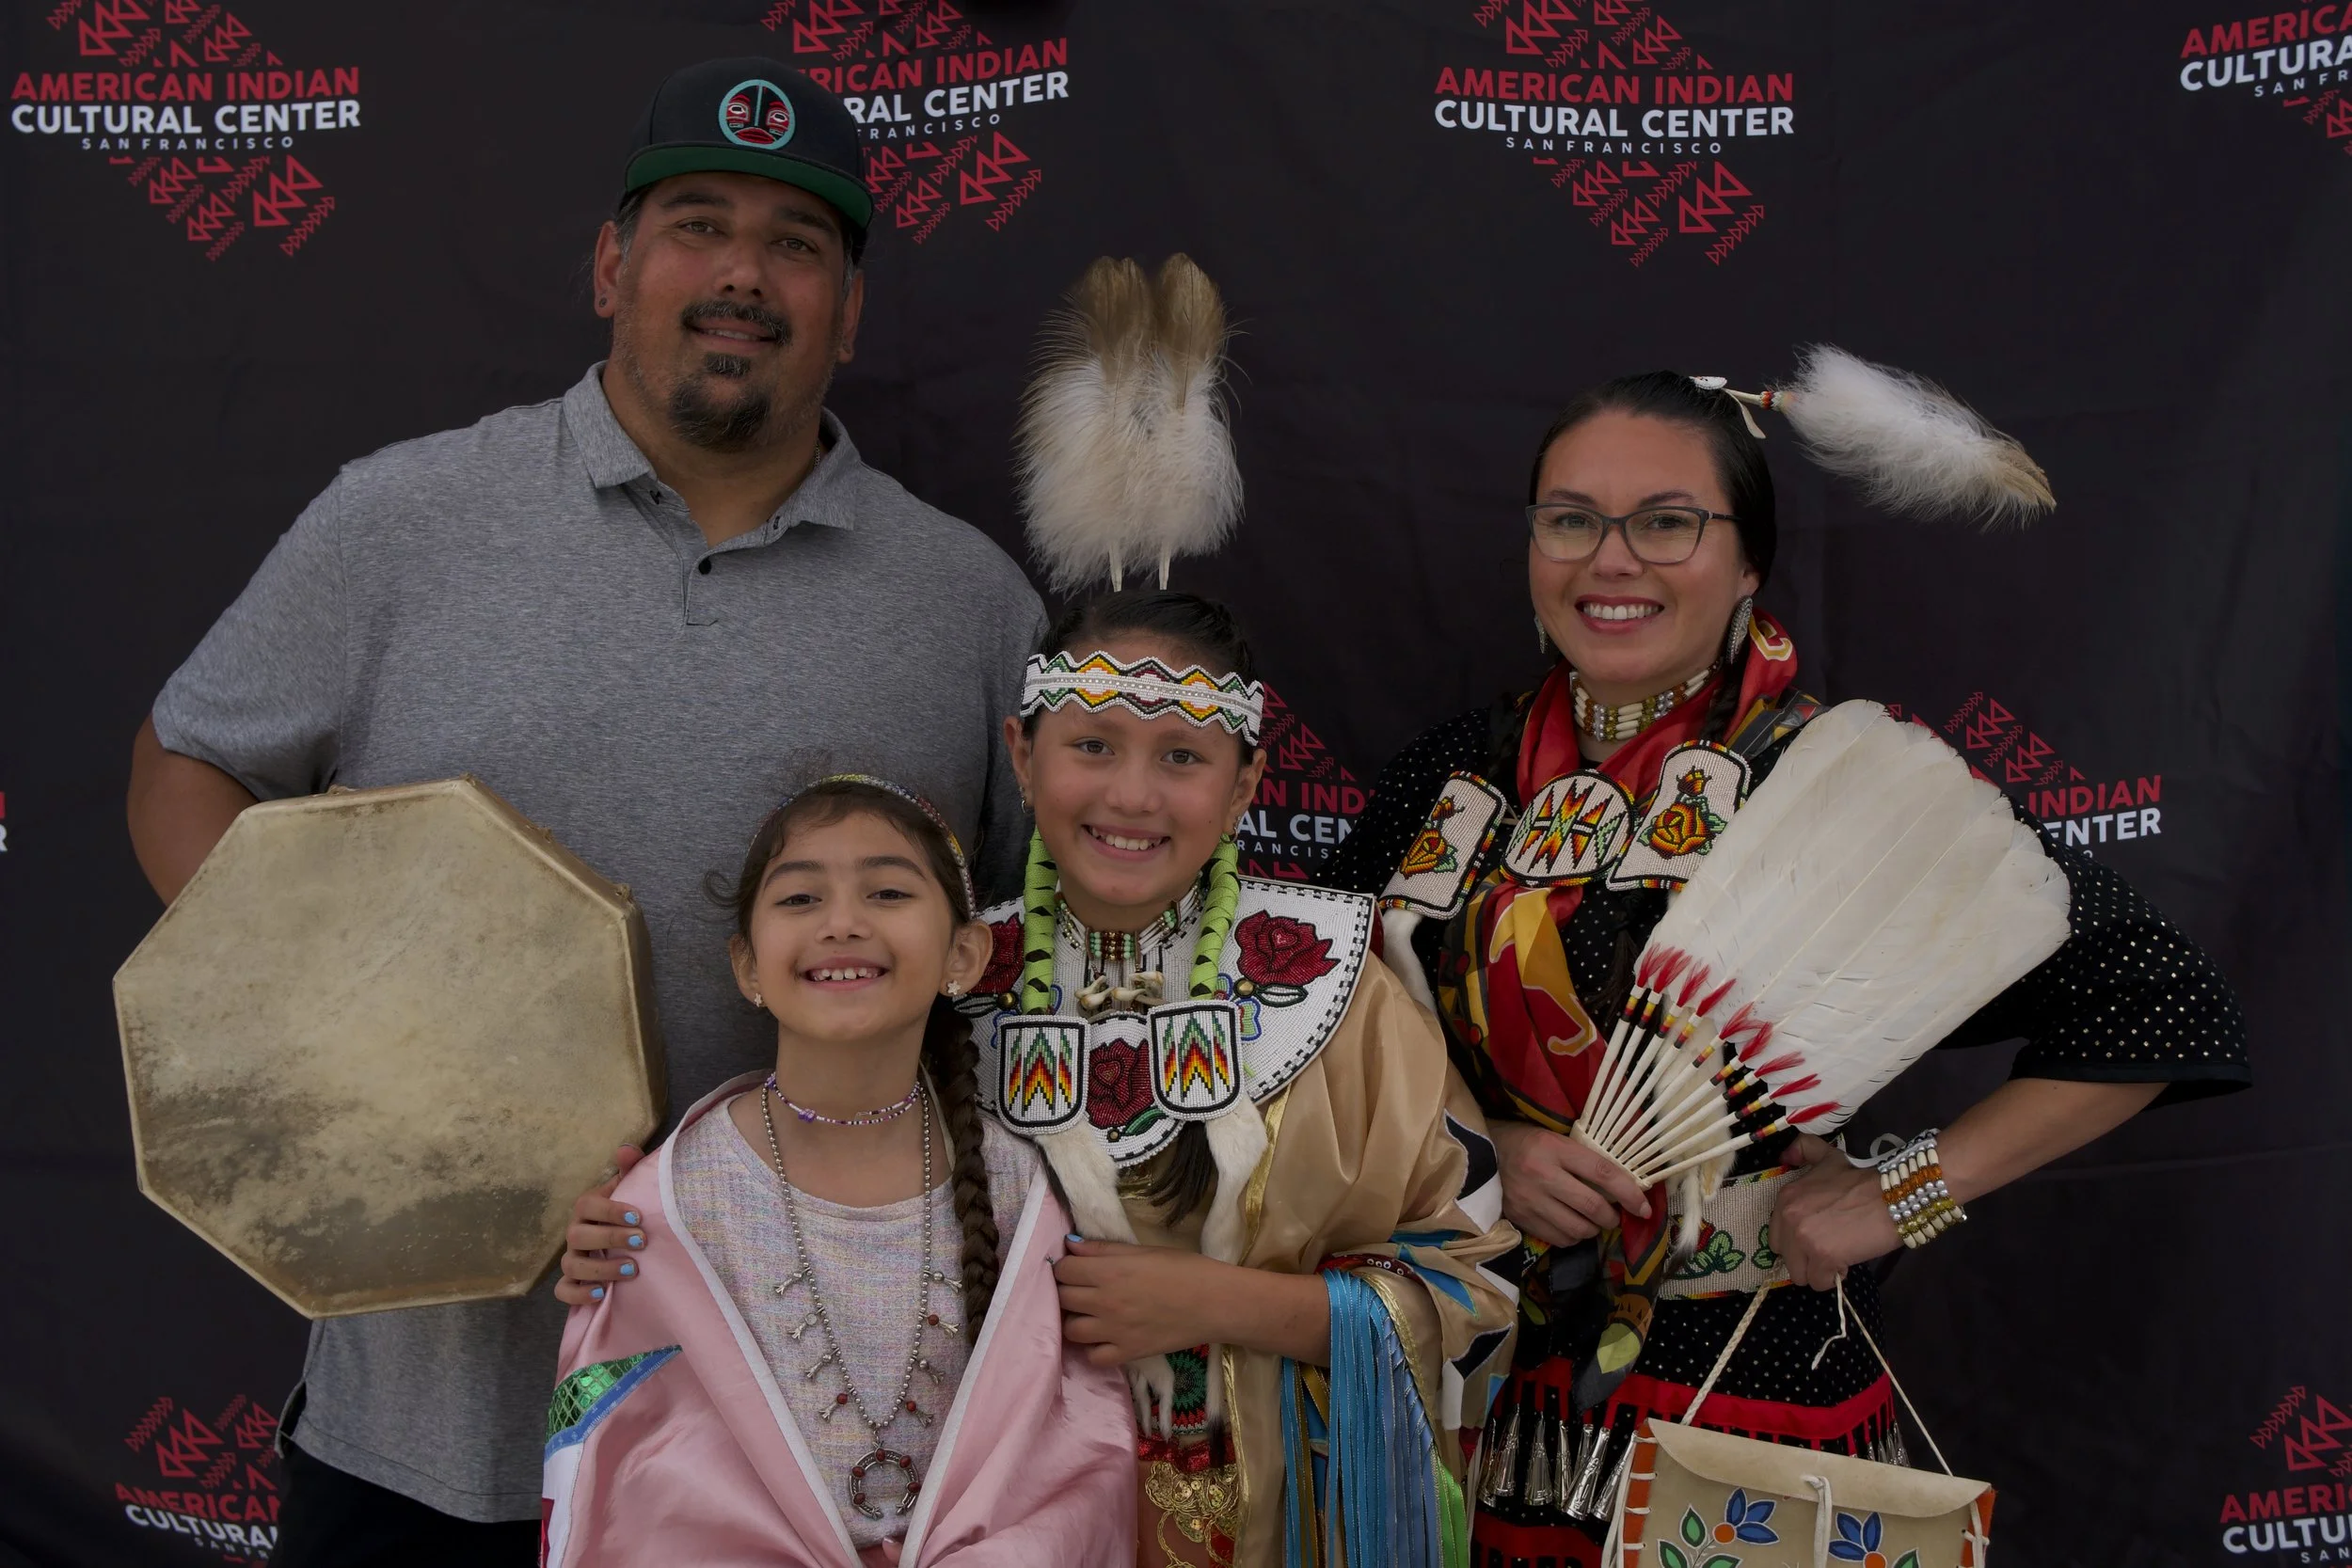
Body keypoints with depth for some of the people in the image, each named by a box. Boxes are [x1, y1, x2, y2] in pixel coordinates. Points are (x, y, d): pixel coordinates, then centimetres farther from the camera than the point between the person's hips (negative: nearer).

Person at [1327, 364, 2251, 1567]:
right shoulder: (1455, 777, -1)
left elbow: (2162, 1004, -11)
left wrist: (1906, 1195, -12)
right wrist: (1481, 1149, -11)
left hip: (1759, 1390, -3)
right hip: (1483, 1385, 3)